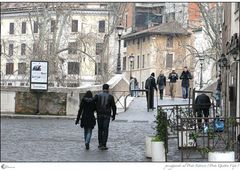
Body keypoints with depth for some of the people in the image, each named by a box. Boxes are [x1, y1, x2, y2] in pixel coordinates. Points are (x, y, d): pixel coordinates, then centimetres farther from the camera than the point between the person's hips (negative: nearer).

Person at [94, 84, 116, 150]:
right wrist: (114, 115, 10)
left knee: (100, 129, 15)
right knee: (105, 130, 0)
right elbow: (113, 107, -1)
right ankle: (104, 145, -5)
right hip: (107, 115, -2)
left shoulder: (98, 95, 2)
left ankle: (100, 144, 16)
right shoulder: (110, 97, -2)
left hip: (99, 115, 2)